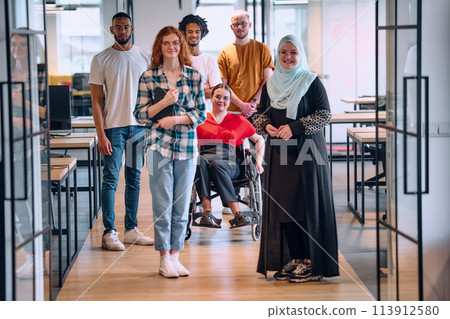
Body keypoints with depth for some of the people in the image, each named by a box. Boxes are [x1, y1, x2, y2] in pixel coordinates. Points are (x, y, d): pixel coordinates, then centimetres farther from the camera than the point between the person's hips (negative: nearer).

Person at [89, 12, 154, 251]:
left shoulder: (144, 58, 8)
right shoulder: (101, 59, 0)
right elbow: (96, 101, -2)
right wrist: (101, 135, -10)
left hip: (140, 126, 3)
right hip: (113, 126, -3)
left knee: (134, 178, 8)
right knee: (111, 179, -5)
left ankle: (131, 230, 16)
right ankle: (109, 233, -2)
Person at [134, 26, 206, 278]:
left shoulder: (194, 76, 6)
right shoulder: (149, 76, 3)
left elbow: (201, 113, 5)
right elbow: (140, 114, 2)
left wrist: (176, 119, -10)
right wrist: (164, 102, -13)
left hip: (187, 146, 2)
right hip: (159, 145, -2)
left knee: (182, 204, 5)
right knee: (162, 204, -1)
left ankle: (175, 255, 15)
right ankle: (164, 259, 7)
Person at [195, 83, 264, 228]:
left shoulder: (238, 120, 23)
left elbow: (259, 139, 28)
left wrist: (259, 162, 15)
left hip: (229, 164, 0)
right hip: (206, 157, 1)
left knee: (217, 164, -38)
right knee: (199, 160, -37)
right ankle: (207, 211, -47)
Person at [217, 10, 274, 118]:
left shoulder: (262, 49, 8)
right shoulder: (224, 53, 7)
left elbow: (268, 80, 4)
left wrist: (254, 102, -8)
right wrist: (242, 105, -10)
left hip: (257, 110, 0)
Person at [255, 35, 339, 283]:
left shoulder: (311, 82, -4)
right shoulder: (270, 83, 11)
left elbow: (325, 114, -7)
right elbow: (261, 112, 18)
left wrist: (294, 127, -16)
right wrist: (266, 126, -5)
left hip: (306, 150, -5)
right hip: (278, 151, 5)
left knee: (306, 203, -6)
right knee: (281, 203, 4)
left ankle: (312, 262, 0)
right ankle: (294, 258, 12)